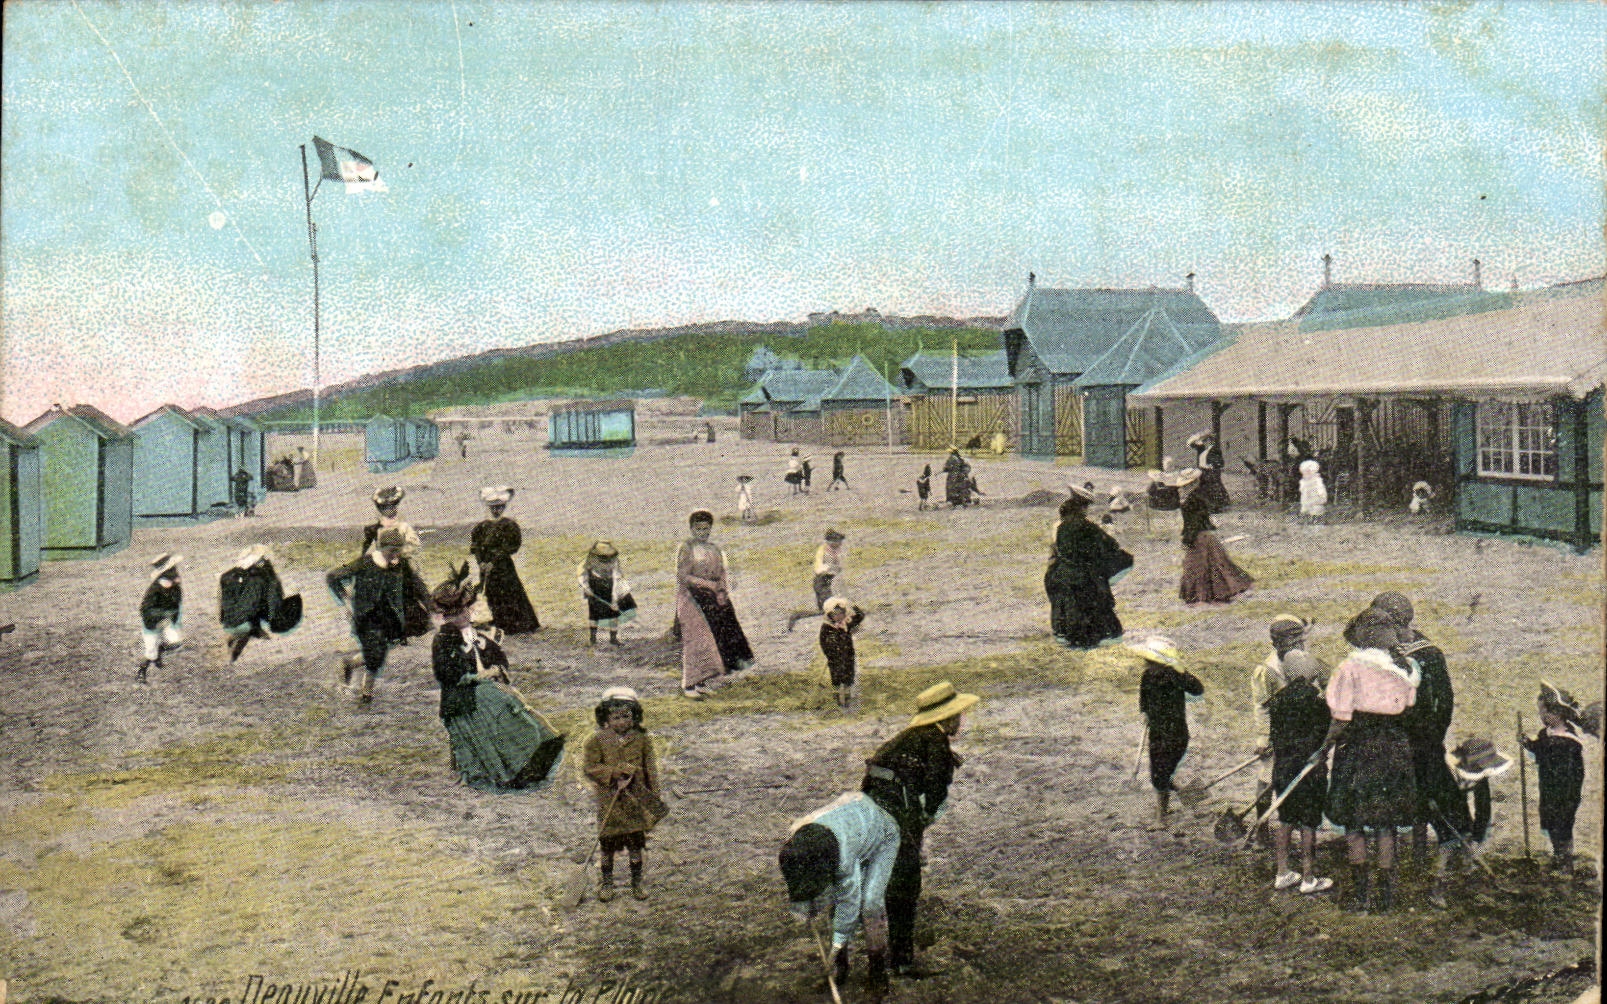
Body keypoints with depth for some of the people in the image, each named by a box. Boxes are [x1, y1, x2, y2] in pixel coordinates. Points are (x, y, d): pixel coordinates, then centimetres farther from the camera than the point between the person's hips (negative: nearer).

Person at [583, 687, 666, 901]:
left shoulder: (642, 739, -1)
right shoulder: (597, 741, -6)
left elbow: (650, 770, 4)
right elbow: (591, 768, -10)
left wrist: (654, 798, 5)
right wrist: (616, 774, -20)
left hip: (636, 799, 1)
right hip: (609, 800, -1)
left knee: (636, 845, 8)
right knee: (608, 845, 8)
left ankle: (637, 883, 25)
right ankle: (607, 883, 26)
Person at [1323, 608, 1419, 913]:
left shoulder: (1351, 667, -11)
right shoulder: (1406, 669, 5)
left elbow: (1341, 719, -11)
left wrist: (1329, 740, 3)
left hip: (1359, 748, -5)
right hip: (1395, 747, 5)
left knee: (1354, 822, 6)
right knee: (1386, 823, 12)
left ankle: (1360, 893, 7)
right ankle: (1386, 893, 15)